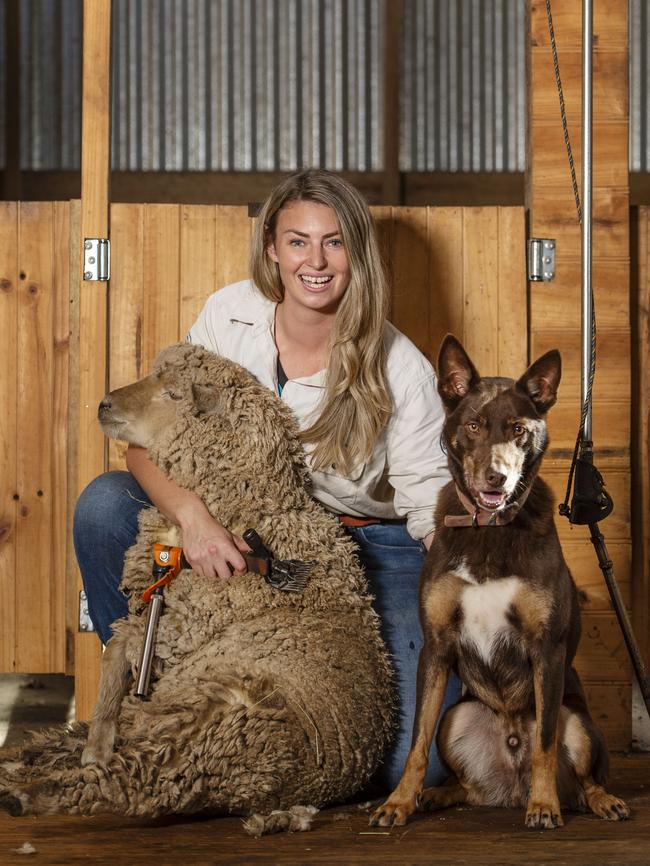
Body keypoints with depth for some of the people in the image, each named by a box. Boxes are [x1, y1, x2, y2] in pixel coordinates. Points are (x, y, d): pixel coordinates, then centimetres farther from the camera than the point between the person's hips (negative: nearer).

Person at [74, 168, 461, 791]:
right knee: (104, 505, -22)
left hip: (369, 547, -2)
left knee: (409, 763, -21)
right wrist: (192, 513, -35)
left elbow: (433, 506, -9)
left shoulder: (398, 368, -13)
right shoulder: (229, 317, -8)